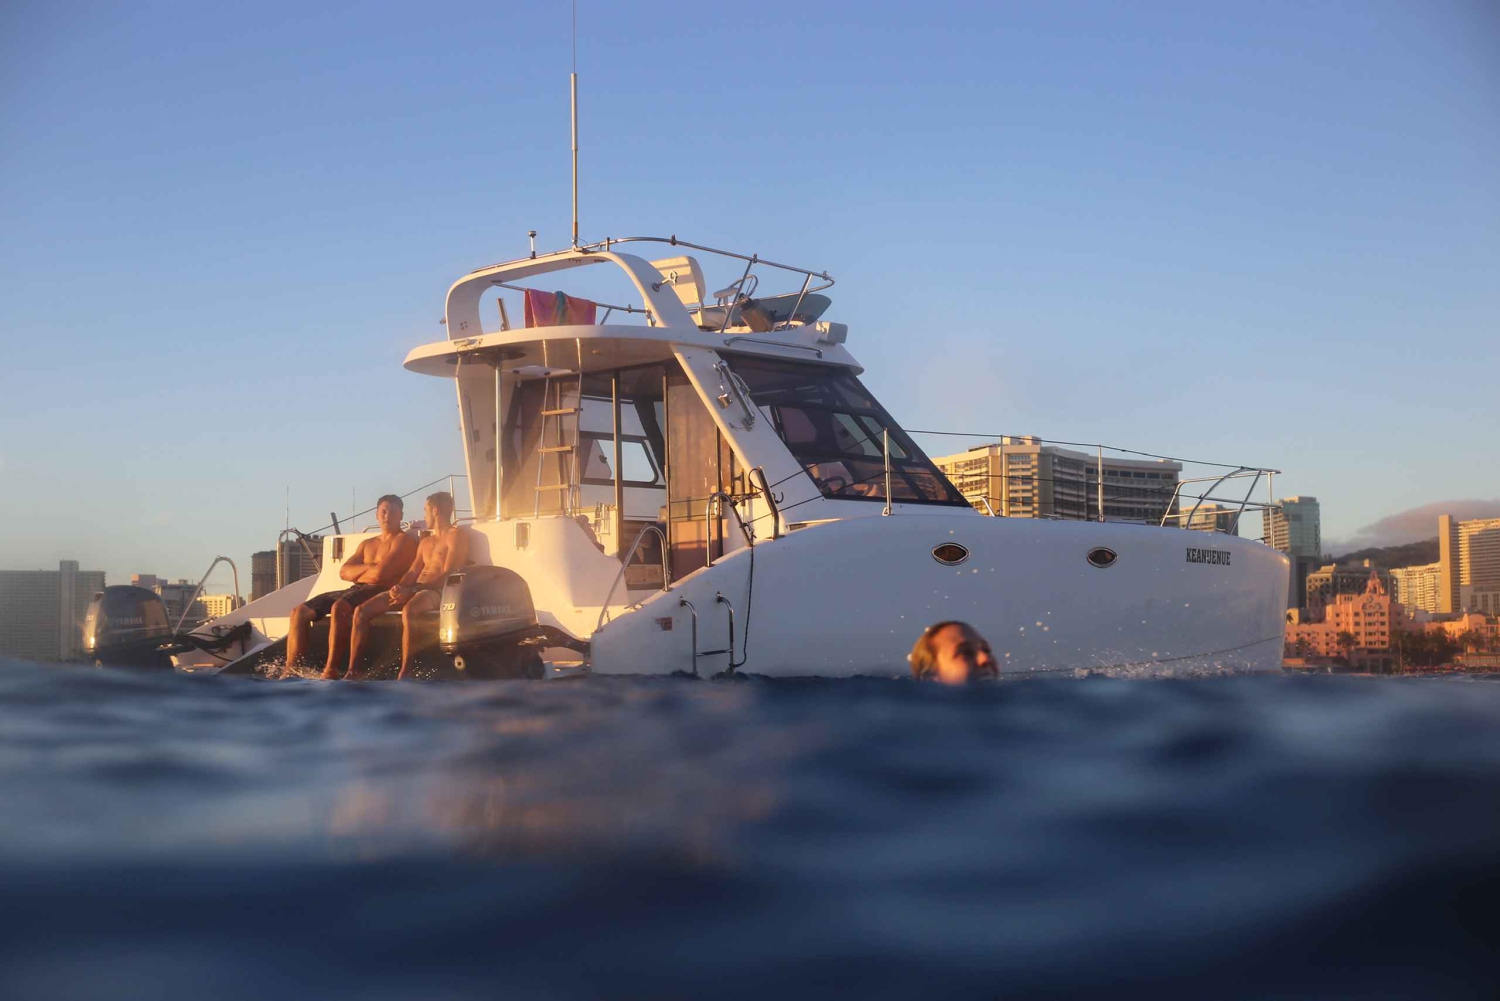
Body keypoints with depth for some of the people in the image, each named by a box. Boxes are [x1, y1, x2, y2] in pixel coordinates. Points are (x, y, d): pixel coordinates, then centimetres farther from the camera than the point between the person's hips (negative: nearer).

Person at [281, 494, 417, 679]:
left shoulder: (404, 540, 1)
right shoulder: (367, 544, 26)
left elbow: (380, 573, -14)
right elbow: (344, 572, 12)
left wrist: (357, 573, 4)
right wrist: (369, 567, -4)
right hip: (354, 591, 8)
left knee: (339, 607, -38)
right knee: (300, 611, -6)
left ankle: (330, 671, -36)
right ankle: (291, 671, -14)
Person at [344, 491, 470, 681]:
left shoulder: (456, 536, 1)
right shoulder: (425, 542, 29)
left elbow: (448, 575, -11)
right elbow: (413, 572, 17)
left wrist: (411, 590, -18)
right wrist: (399, 587, -8)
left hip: (438, 592, -9)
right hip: (415, 590, 9)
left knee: (408, 610, -42)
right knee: (362, 611, -7)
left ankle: (405, 673, -40)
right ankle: (354, 671, -9)